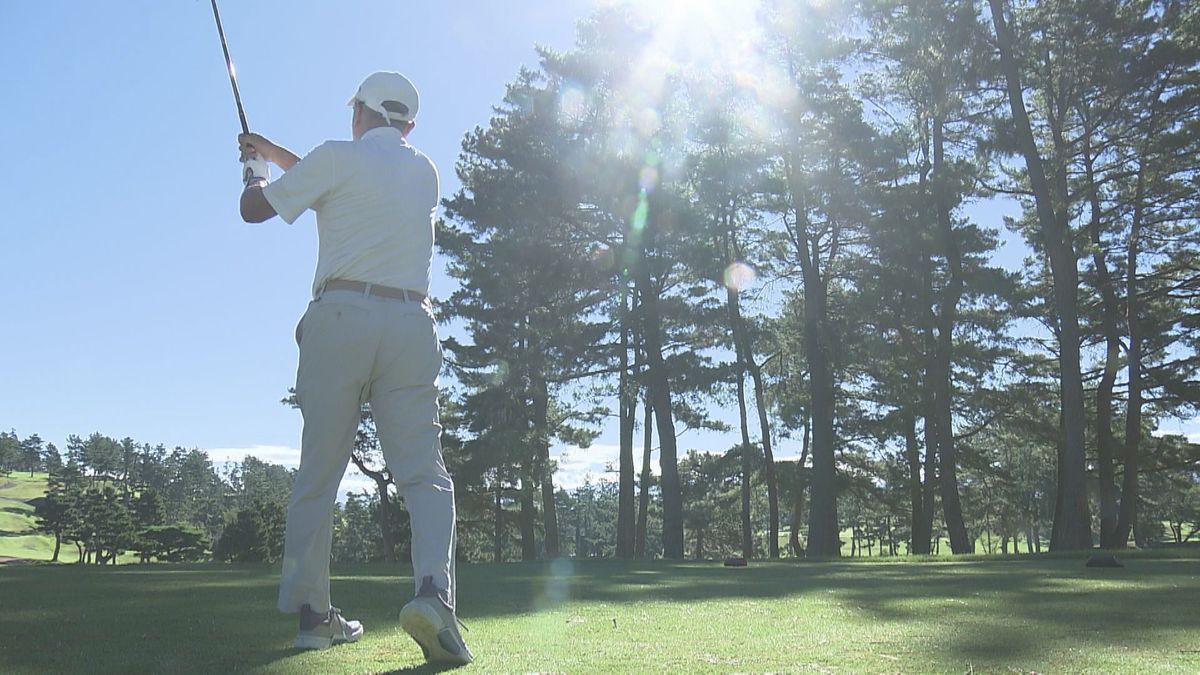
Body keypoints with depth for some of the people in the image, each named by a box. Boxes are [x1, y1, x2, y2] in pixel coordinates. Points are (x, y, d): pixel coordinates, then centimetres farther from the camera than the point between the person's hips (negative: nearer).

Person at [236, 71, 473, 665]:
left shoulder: (336, 157, 7)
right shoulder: (425, 172, 20)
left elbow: (254, 209, 13)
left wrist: (254, 169, 36)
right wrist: (276, 153, 45)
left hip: (339, 319, -2)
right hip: (410, 327, 2)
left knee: (317, 472, 7)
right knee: (424, 472, -3)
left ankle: (310, 611, 10)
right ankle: (433, 590, -24)